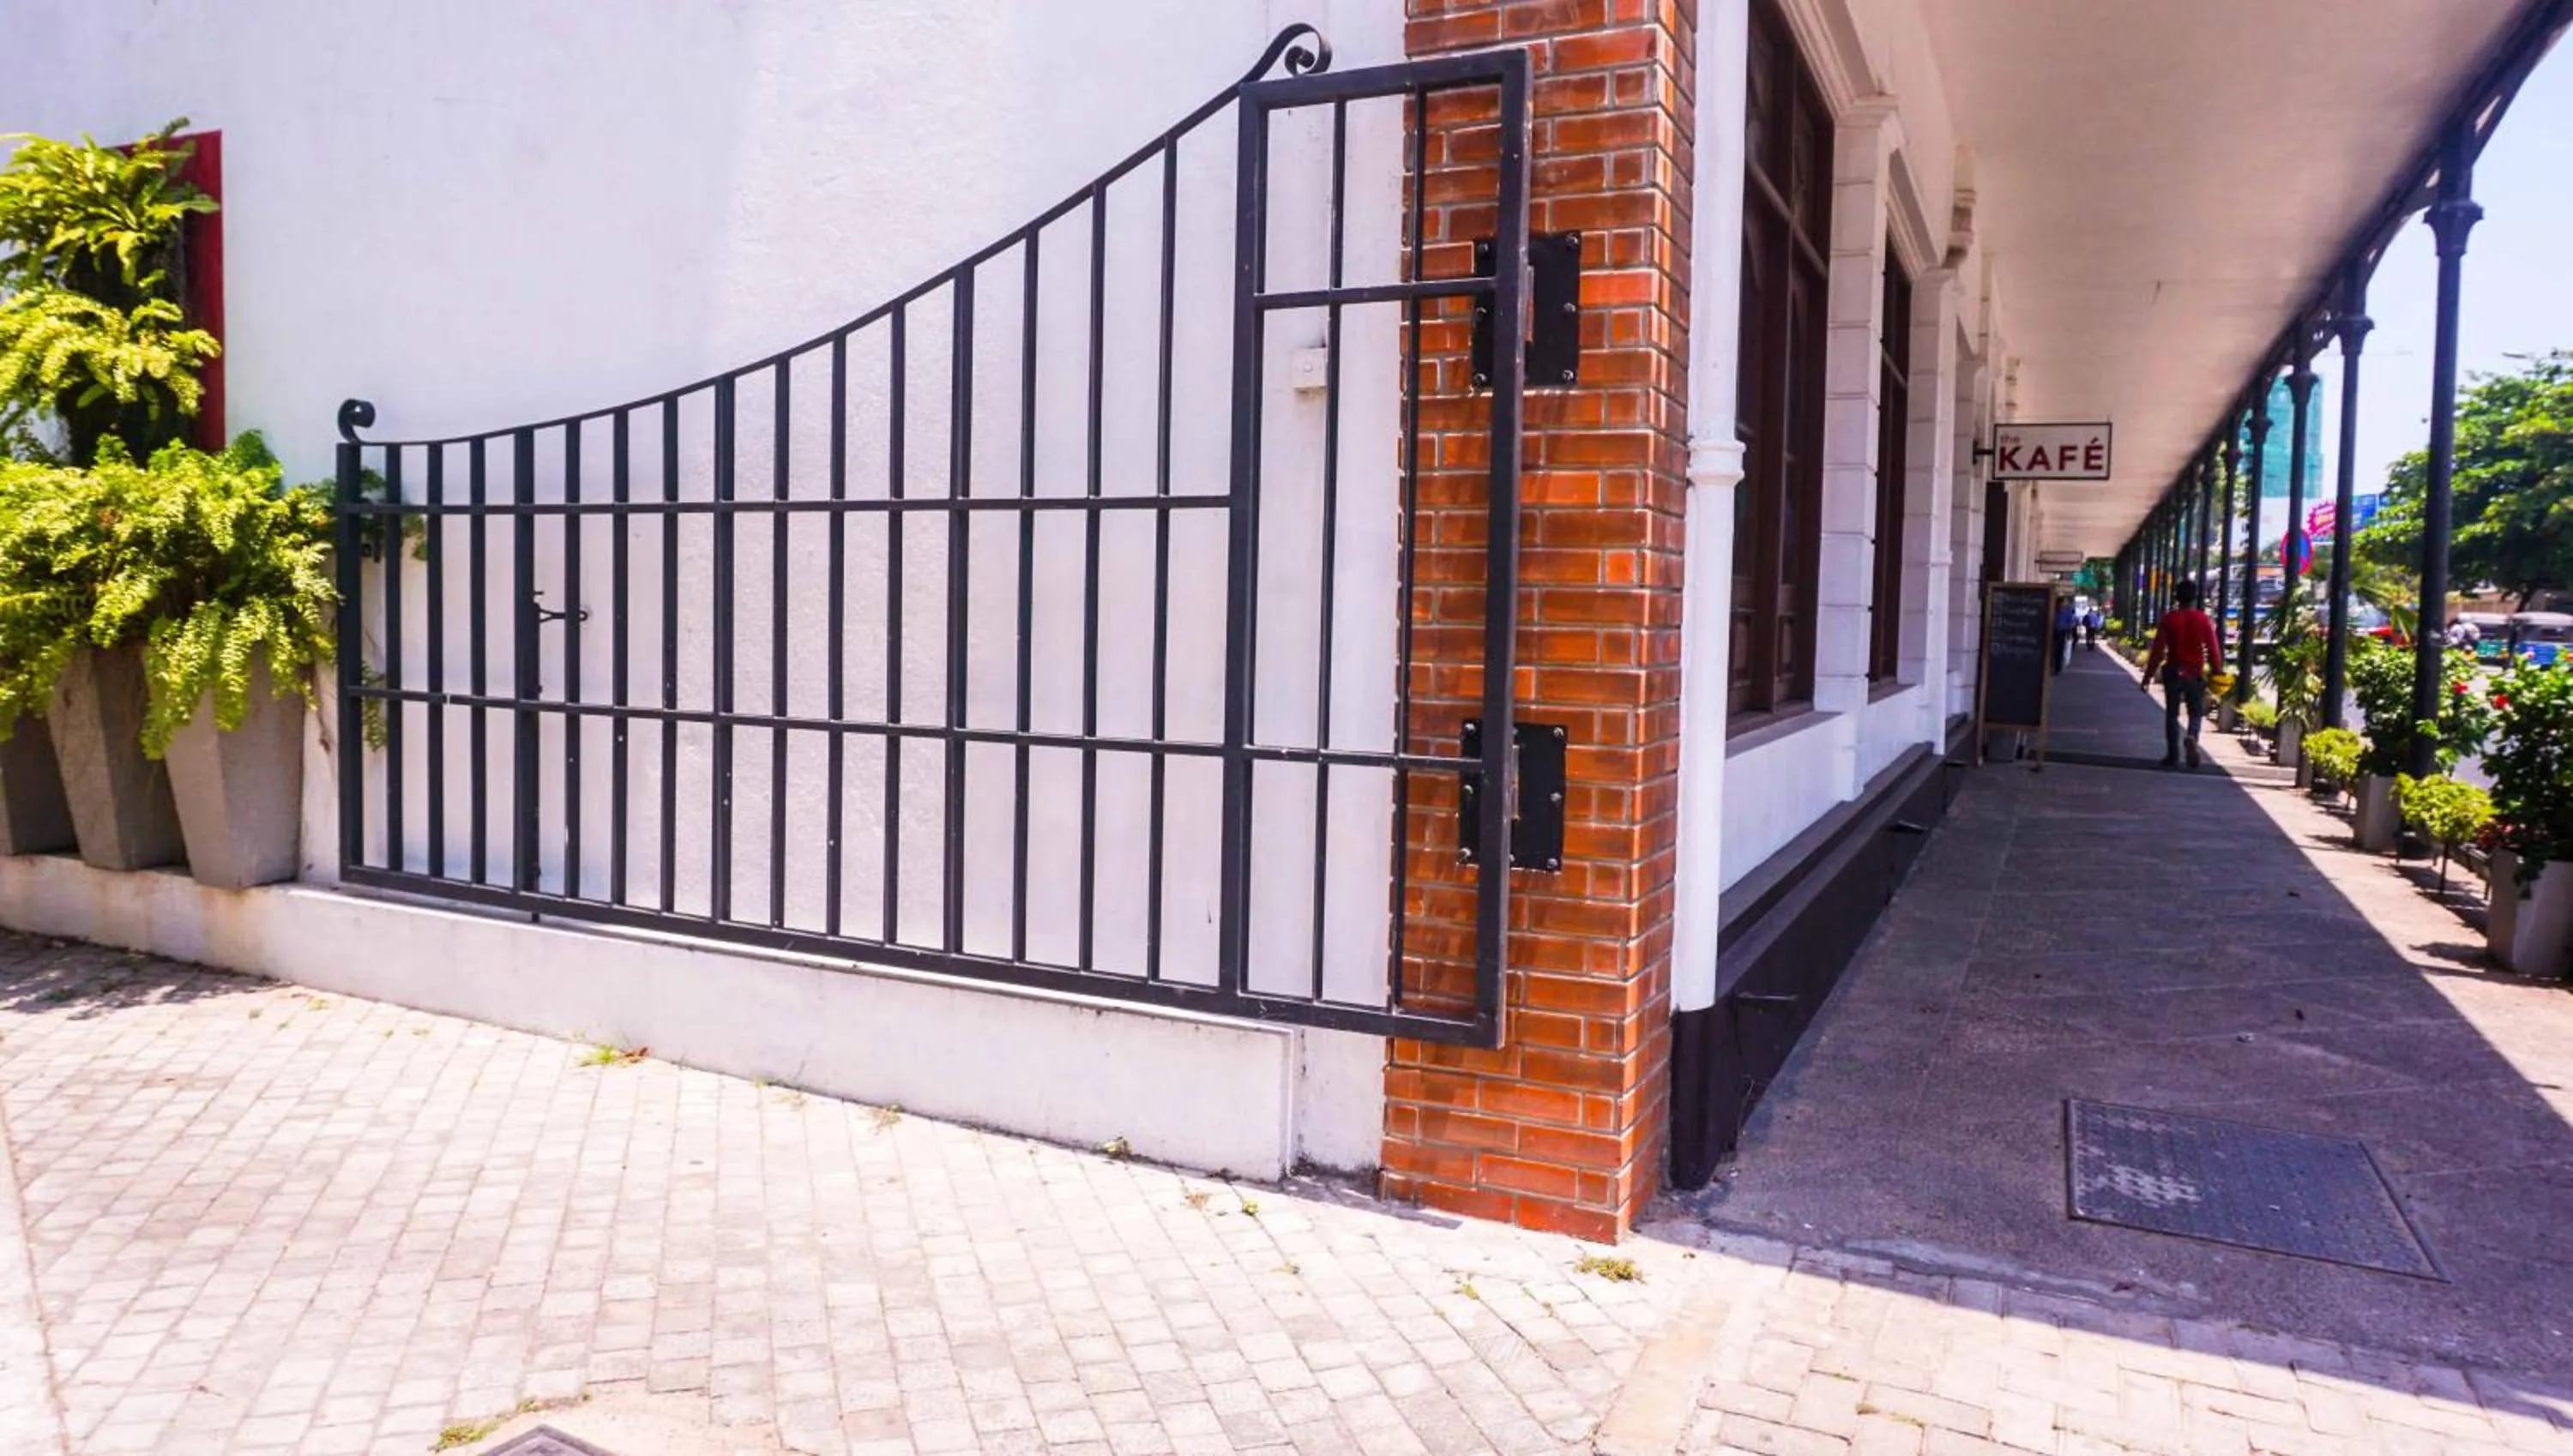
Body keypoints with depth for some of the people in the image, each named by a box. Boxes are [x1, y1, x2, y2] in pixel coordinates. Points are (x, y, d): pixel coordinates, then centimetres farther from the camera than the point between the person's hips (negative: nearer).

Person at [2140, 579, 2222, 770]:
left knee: (2172, 714, 10)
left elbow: (2157, 649, -6)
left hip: (2173, 673, 0)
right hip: (2195, 674, 0)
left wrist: (2148, 676, -2)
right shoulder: (2204, 620, -3)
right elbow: (2213, 650, -5)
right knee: (2196, 713, 13)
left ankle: (2172, 755, 9)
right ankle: (2192, 738, -17)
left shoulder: (2169, 619, -5)